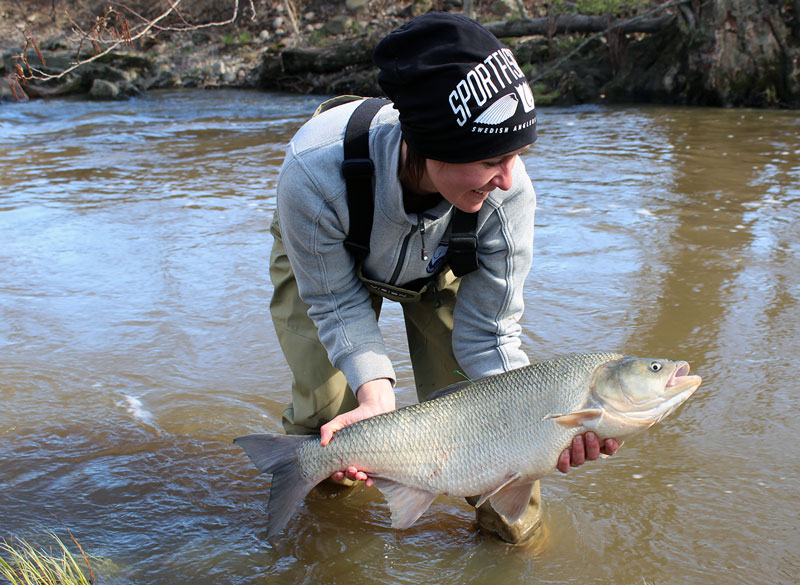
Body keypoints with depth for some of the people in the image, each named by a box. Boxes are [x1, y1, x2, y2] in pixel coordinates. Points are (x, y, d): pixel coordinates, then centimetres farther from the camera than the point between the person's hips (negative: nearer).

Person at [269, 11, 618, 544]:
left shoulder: (505, 191, -36)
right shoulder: (315, 177, -43)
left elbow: (488, 337, -27)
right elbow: (337, 303, -27)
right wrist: (375, 391, -43)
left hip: (441, 261, 1)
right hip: (326, 263, -1)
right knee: (327, 405, -14)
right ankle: (328, 477, 24)